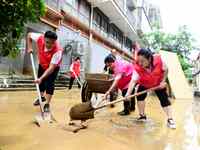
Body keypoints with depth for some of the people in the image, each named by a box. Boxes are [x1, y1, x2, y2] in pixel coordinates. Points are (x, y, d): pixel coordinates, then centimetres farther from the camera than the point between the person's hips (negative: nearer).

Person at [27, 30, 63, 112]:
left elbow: (51, 68, -41)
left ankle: (47, 104, 0)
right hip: (42, 65, 5)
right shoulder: (40, 38, -30)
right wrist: (29, 47, -16)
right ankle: (42, 97, 40)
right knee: (40, 82, 15)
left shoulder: (58, 51, -41)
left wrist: (41, 78, -48)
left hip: (53, 67, -5)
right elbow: (29, 35, -6)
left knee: (49, 84, -14)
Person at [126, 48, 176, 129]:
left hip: (158, 83, -1)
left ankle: (170, 119, 3)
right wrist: (128, 93, -57)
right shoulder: (137, 68, -34)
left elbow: (165, 70, -16)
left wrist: (163, 81, -21)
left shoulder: (158, 59, -34)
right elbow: (133, 81, -43)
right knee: (140, 96, -6)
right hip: (144, 84, 1)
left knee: (164, 99, -4)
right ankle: (142, 116, 11)